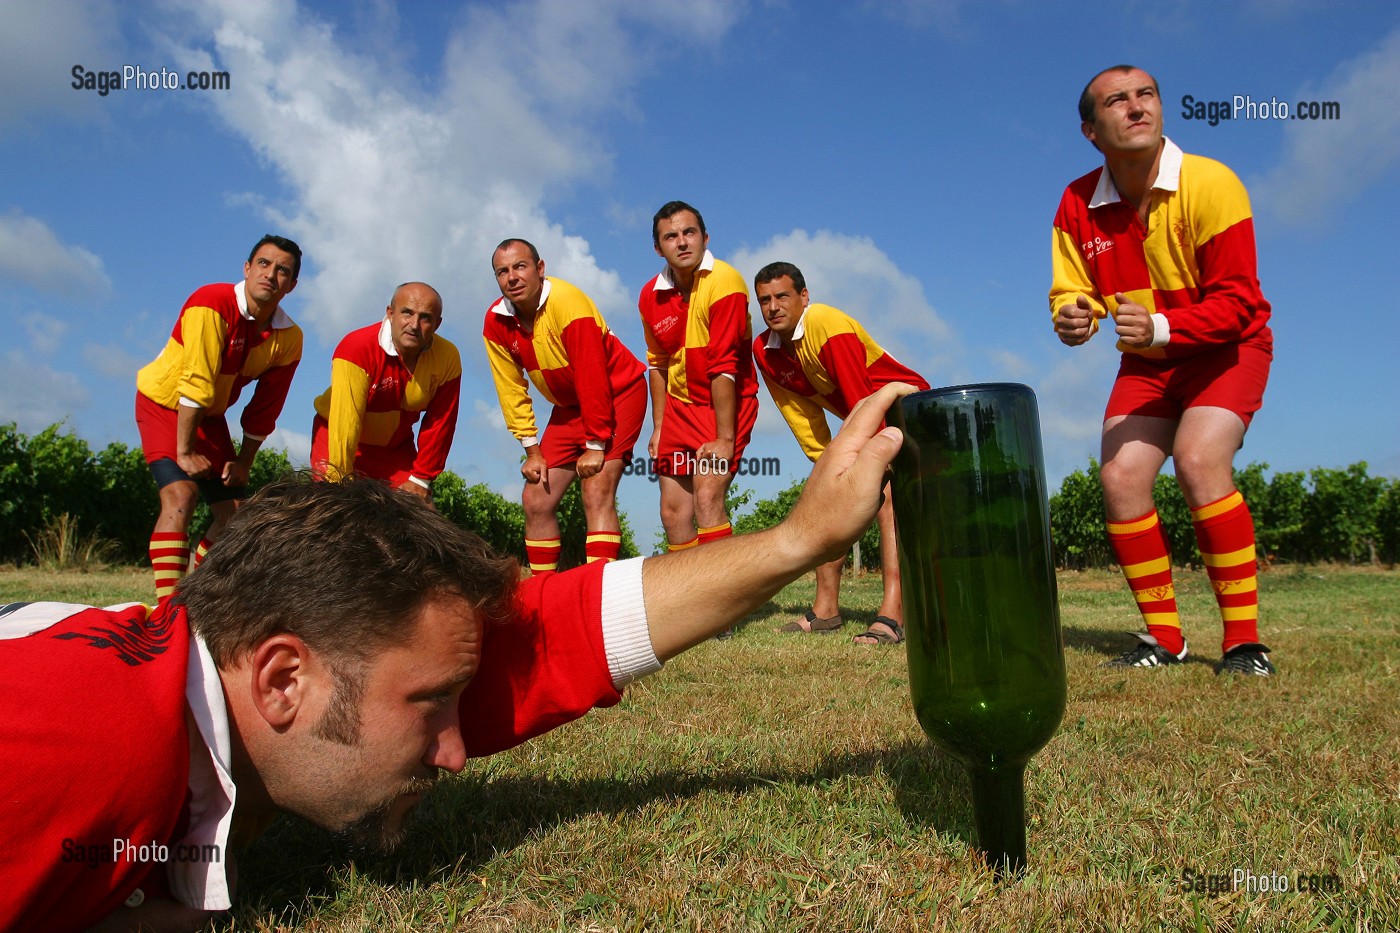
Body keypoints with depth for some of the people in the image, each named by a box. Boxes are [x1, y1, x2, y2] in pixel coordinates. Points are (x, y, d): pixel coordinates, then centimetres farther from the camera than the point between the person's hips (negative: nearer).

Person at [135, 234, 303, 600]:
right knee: (180, 495, -24)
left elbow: (266, 406, -3)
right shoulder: (212, 304, -27)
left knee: (234, 512, 3)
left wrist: (244, 461, -3)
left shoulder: (288, 338, -10)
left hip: (210, 415, 6)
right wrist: (184, 452, -29)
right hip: (163, 402, -6)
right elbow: (196, 384, -29)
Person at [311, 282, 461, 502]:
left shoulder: (448, 359, -17)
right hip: (338, 439, -3)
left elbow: (439, 424, -10)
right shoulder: (358, 348, -28)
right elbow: (345, 422, -31)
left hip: (396, 446, 3)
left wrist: (420, 479, -8)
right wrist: (341, 483, -32)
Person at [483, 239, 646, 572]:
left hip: (618, 393, -6)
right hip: (569, 406, 7)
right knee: (536, 501, 3)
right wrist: (533, 451, -4)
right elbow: (512, 391, -2)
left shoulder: (568, 302, -25)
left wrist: (595, 446, -22)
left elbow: (592, 379, -25)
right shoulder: (495, 322, -6)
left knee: (596, 495, -22)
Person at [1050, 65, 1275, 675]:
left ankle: (1244, 640, -14)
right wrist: (1071, 316, -28)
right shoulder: (1078, 205, -8)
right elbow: (1072, 291, -4)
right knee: (1120, 477, -12)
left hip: (1226, 349, -4)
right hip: (1146, 362, 4)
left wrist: (1162, 328, -39)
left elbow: (1237, 300, -23)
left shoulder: (1210, 184, -20)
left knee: (1199, 462, -26)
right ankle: (1164, 637, 2)